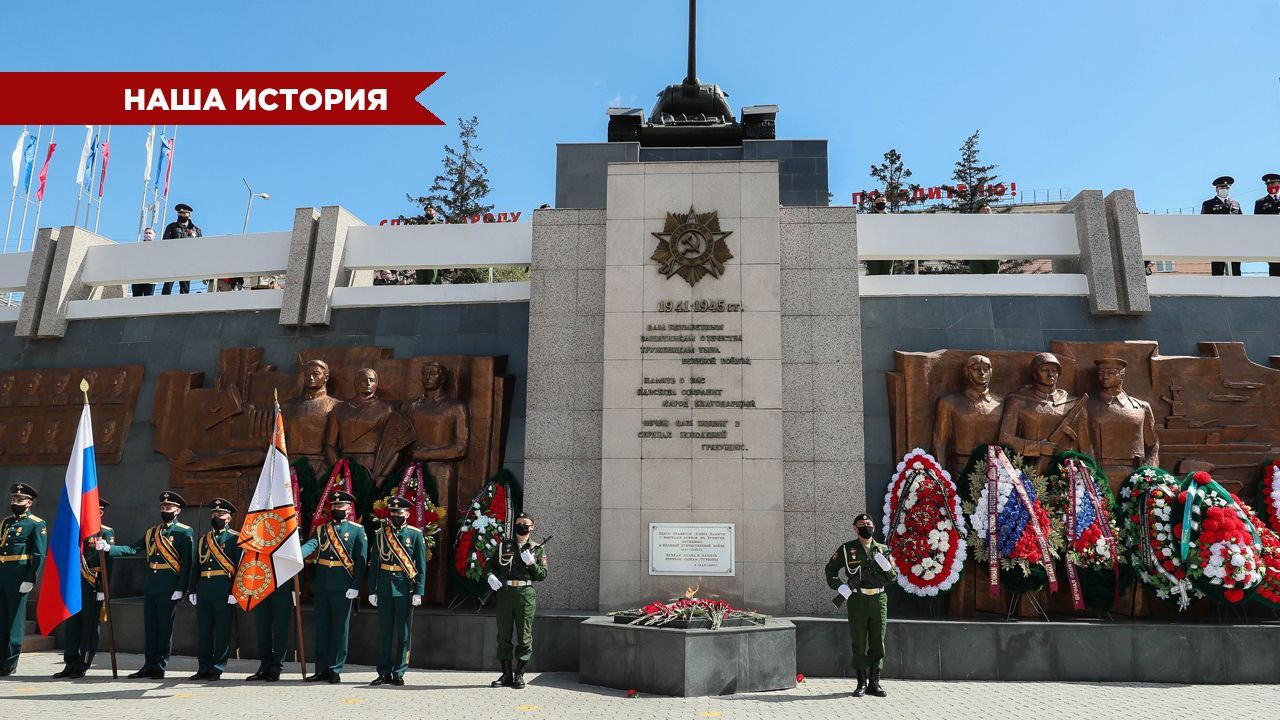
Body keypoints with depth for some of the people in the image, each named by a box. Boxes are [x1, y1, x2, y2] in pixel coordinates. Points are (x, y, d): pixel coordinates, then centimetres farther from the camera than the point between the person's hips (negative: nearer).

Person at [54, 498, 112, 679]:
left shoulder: (106, 533, -2)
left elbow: (108, 562, -10)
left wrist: (103, 588, -17)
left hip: (93, 586, -5)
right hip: (74, 584, 5)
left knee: (90, 625, 1)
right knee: (72, 624, 7)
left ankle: (83, 666, 7)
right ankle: (71, 664, 15)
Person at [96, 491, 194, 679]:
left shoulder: (185, 532, -4)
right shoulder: (151, 532, 16)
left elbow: (188, 563, -9)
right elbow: (132, 549, 6)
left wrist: (181, 589, -15)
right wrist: (108, 547, -9)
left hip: (169, 587, -6)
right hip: (150, 585, 6)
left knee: (164, 627, 0)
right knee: (149, 627, 10)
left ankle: (160, 668, 8)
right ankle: (149, 666, 19)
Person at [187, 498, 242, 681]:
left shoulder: (235, 538, 0)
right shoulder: (203, 539, 17)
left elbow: (240, 567, -7)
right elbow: (197, 567, 19)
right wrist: (192, 590, 10)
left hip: (224, 591, -6)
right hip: (203, 590, 6)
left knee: (222, 631, -1)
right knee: (203, 631, 9)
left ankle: (217, 669, 6)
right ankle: (203, 669, 17)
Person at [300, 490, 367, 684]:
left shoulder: (357, 530, 1)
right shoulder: (321, 529, 12)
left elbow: (361, 560, -4)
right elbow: (311, 545, -8)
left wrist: (355, 587, -12)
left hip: (343, 586, -4)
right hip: (322, 585, 4)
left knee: (339, 628, 1)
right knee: (321, 627, 8)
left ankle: (335, 670, 8)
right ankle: (321, 670, 16)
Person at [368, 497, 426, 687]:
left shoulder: (415, 534, 2)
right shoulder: (381, 534, 8)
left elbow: (421, 565, 0)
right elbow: (373, 564, 9)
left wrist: (419, 592, -7)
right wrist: (372, 590, 2)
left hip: (405, 589, -2)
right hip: (384, 589, 2)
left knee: (403, 633, 3)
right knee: (384, 632, 6)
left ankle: (398, 673, 11)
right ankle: (384, 673, 14)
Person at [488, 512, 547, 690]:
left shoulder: (538, 549, 10)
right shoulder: (503, 546, 14)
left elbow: (542, 575, 5)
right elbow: (490, 564, 17)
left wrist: (531, 563, -12)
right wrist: (490, 576, -4)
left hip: (526, 595, -1)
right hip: (504, 593, 2)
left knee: (524, 636, 1)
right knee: (504, 635, 4)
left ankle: (519, 675, 10)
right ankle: (506, 675, 14)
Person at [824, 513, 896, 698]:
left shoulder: (882, 550, 8)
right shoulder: (846, 549, 1)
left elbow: (893, 577, 10)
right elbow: (830, 569, 8)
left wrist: (886, 566, -11)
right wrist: (839, 586, -7)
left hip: (879, 600, 2)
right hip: (857, 600, -2)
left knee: (878, 643, 4)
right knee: (859, 644, 2)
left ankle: (874, 683, 14)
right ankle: (862, 683, 12)